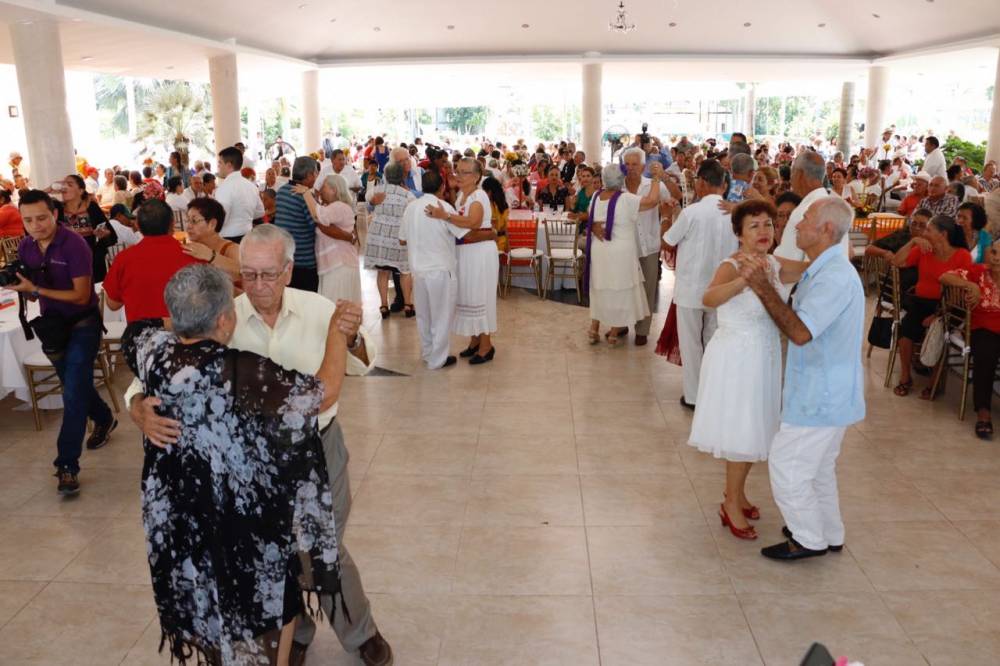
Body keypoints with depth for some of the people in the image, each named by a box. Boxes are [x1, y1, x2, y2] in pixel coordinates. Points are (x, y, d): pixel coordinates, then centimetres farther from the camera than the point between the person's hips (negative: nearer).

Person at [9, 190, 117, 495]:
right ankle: (104, 420, 47)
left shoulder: (74, 244, -21)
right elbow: (32, 293, 7)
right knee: (76, 385, 20)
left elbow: (82, 296, -22)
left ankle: (67, 465, -8)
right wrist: (22, 288, -16)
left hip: (82, 324, -7)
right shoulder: (25, 247, -1)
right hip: (52, 323, 7)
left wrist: (36, 289, -26)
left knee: (74, 393, -11)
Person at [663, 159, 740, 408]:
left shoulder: (692, 212, -17)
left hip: (691, 287, -4)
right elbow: (738, 248, 5)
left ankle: (694, 396, 15)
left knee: (691, 343, 8)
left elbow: (668, 243, -5)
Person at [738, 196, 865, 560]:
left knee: (787, 466, 1)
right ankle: (829, 534, 37)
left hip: (820, 396, -11)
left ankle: (809, 539, 16)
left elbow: (800, 332, -31)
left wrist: (762, 287, -30)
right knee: (818, 467, 22)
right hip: (826, 392, 11)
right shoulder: (824, 270, 11)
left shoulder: (835, 276, -24)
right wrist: (765, 284, 6)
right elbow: (798, 320, 10)